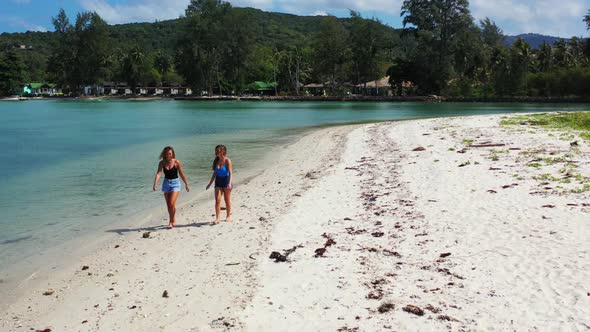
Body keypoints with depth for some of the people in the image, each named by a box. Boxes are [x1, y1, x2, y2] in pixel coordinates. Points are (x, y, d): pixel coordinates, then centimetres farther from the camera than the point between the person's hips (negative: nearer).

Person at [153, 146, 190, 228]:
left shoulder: (176, 162, -11)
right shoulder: (162, 163, -6)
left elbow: (181, 174, -3)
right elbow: (158, 173, -16)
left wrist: (186, 184, 3)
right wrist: (155, 183, -31)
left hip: (175, 183, -3)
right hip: (166, 183, 3)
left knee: (172, 203, -14)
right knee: (168, 205, 10)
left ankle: (171, 221, 3)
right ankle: (173, 220, 27)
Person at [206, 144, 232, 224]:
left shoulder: (227, 161, -11)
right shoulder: (216, 161, 4)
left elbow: (230, 172, -15)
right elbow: (214, 173, 12)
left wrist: (230, 183, -27)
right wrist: (210, 183, 13)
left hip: (226, 181, -4)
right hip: (218, 181, 4)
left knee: (227, 200, 8)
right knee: (217, 200, -5)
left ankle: (228, 216, 25)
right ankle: (217, 218, -5)